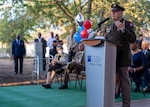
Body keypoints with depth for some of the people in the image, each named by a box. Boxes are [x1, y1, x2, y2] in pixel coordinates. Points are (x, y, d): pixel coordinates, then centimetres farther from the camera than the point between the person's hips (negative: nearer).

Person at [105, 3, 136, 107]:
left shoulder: (128, 24, -1)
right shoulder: (111, 26, 18)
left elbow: (133, 39, -14)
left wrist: (123, 29, -21)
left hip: (122, 57, -6)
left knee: (124, 80, -2)